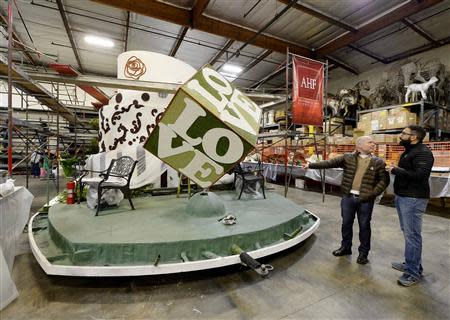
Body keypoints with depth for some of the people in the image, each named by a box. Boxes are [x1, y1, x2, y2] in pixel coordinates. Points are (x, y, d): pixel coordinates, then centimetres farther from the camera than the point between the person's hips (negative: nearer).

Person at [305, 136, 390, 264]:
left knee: (364, 226, 10)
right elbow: (329, 163, -4)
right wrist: (311, 165, -11)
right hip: (348, 197, 1)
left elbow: (384, 180, -2)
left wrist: (373, 194, -13)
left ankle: (363, 252, 29)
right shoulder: (348, 158, 1)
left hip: (365, 200, -1)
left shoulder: (378, 162, 1)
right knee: (346, 223, 14)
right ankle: (345, 247, 33)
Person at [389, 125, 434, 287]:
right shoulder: (409, 151, 17)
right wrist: (396, 170, 2)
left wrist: (396, 170, -18)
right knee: (407, 232, 17)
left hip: (413, 199, -10)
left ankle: (413, 272, 7)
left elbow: (419, 175, -26)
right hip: (402, 196, 10)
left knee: (412, 234, -3)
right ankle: (413, 264, 31)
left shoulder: (423, 152, -14)